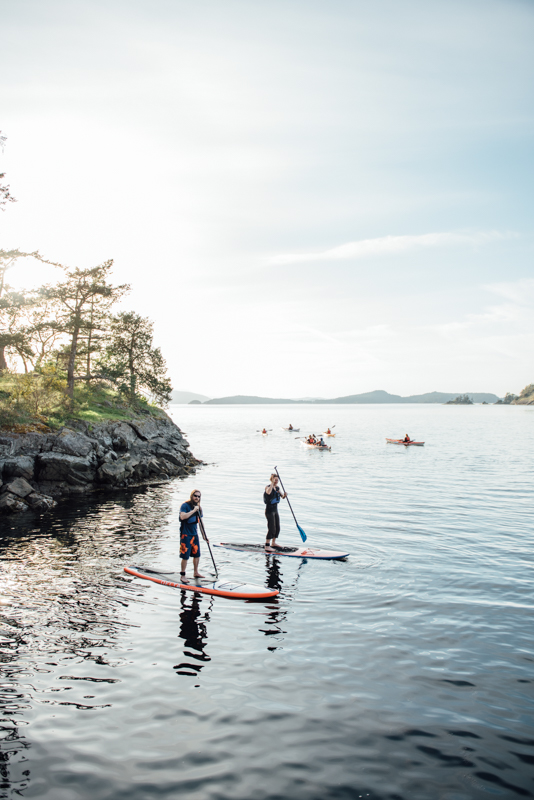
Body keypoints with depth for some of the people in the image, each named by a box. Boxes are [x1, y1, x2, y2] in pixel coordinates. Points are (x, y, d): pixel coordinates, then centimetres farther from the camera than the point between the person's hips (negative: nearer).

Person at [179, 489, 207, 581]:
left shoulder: (198, 507, 10)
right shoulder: (185, 505, -11)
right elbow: (182, 516, -29)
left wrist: (204, 535, 16)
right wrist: (193, 510, -27)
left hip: (195, 534, 7)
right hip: (186, 535, -7)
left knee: (197, 554, 13)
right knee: (185, 556, -6)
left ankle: (196, 572, 29)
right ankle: (182, 575, 5)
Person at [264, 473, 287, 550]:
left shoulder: (277, 488, 9)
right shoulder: (268, 487, -14)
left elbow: (282, 497, 14)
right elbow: (268, 492, -39)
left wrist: (284, 495, -9)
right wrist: (272, 482, -33)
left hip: (275, 510, 8)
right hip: (269, 511, -8)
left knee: (277, 528, 15)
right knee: (271, 529, -12)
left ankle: (273, 543, 30)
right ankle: (267, 546, -9)